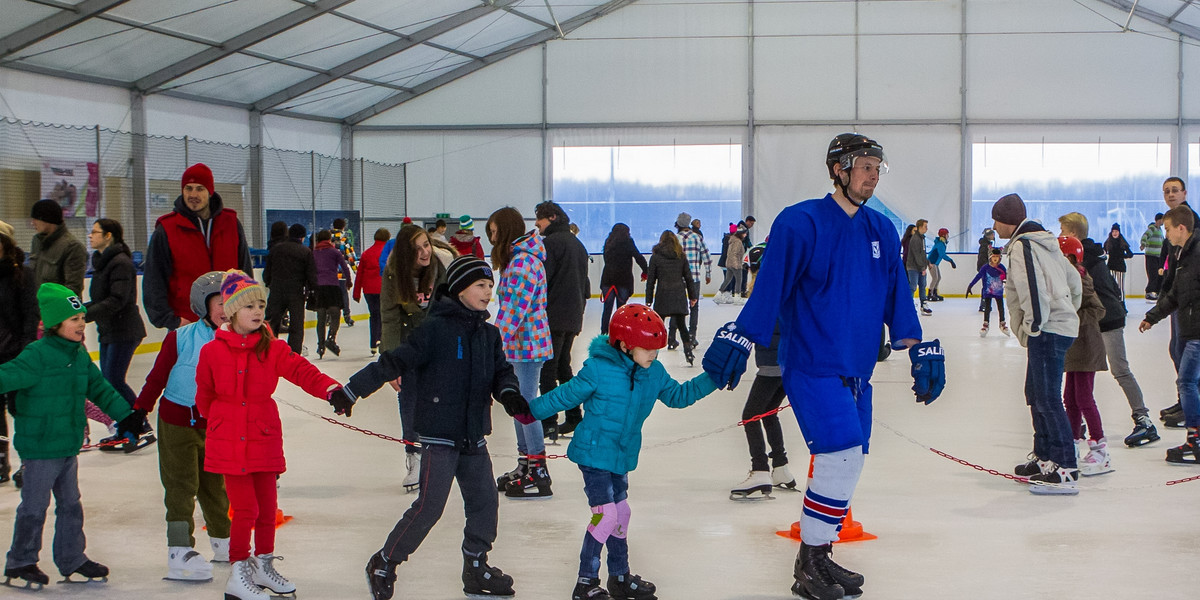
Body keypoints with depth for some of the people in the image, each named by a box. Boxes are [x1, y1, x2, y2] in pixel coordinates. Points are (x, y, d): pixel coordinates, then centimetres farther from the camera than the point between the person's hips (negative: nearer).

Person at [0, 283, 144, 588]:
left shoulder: (80, 355, 9)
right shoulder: (37, 356, -17)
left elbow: (99, 388, 20)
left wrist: (125, 414, 22)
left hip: (68, 446, 8)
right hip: (39, 447, -8)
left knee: (70, 504, 15)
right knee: (34, 506, 2)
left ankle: (71, 558, 27)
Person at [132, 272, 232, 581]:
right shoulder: (180, 339, -15)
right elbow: (157, 376, -7)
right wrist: (139, 410, -7)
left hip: (214, 424, 4)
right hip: (177, 420, -4)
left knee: (215, 483, 19)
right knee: (181, 486, -5)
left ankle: (222, 541, 35)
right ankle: (179, 553, -5)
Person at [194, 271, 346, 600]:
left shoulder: (273, 350, -2)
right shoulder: (212, 352, -6)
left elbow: (303, 372, -16)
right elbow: (205, 395, 8)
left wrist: (330, 389, -33)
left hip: (264, 439, 3)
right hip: (228, 442, -3)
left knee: (267, 506, 11)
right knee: (245, 508, -6)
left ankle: (263, 566, 32)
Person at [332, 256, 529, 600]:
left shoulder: (489, 334, 9)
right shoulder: (436, 329, -12)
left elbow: (501, 371, 9)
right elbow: (395, 362, -13)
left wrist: (509, 393, -14)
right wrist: (351, 390, -15)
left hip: (474, 436, 6)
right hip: (439, 434, -6)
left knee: (484, 501, 6)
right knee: (430, 506, -9)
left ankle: (476, 570, 22)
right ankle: (384, 564, 8)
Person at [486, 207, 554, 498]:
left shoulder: (523, 262, -18)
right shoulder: (517, 258, 15)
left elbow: (515, 308, -24)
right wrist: (499, 339, 19)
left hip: (526, 344, -11)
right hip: (520, 344, 11)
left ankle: (539, 475, -2)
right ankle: (525, 466, 26)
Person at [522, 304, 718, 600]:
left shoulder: (654, 372, 0)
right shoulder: (598, 369, -19)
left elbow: (677, 395, 12)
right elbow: (566, 395, -10)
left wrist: (712, 378, 4)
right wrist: (530, 409, -7)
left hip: (621, 456, 7)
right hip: (594, 453, -7)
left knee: (621, 512, 17)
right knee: (606, 513, -14)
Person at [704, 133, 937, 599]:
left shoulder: (882, 231, 11)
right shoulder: (800, 223, -10)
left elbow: (897, 298, 15)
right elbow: (768, 288, -13)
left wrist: (920, 350, 10)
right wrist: (738, 338, -18)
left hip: (856, 370, 7)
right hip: (811, 364, -7)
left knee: (847, 464, 8)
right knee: (840, 455, -16)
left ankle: (819, 557, 22)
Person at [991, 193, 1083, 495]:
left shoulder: (1022, 246, -11)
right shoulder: (1044, 243, 19)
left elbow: (1033, 289, -21)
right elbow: (1074, 280, 25)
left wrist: (1033, 327, -14)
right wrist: (1068, 311, 27)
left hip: (1048, 331, -11)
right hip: (1062, 325, 11)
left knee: (1047, 398, -13)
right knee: (1036, 394, 19)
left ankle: (1065, 469, -17)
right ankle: (1044, 457, 27)